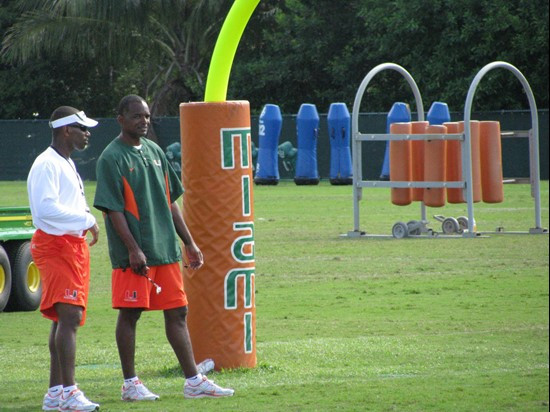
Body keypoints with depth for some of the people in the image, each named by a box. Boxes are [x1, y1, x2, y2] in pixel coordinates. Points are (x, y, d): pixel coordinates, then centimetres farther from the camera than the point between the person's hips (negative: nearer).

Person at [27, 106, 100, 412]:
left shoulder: (67, 164, 21)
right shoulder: (47, 164, -13)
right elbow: (46, 208, -23)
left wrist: (87, 222, 8)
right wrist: (86, 220, -19)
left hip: (74, 244, 10)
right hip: (55, 245, -10)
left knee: (65, 318, 10)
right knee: (68, 316, -17)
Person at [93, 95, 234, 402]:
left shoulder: (154, 151, 14)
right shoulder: (112, 158, -8)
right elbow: (113, 209, -13)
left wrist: (189, 243, 15)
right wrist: (133, 249, -19)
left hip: (166, 250, 7)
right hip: (134, 255, -7)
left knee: (177, 312, 7)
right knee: (130, 313, -1)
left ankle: (194, 381, 10)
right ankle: (130, 383, 6)